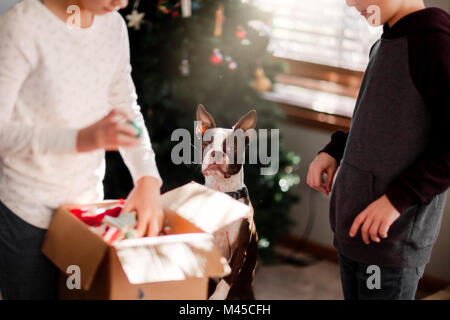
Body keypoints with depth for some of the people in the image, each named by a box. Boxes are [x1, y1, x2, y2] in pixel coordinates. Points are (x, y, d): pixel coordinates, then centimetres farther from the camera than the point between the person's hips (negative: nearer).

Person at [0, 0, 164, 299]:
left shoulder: (114, 26, 2)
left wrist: (148, 179, -7)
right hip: (27, 211, -6)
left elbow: (127, 109, 8)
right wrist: (82, 138, -33)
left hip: (89, 200, 6)